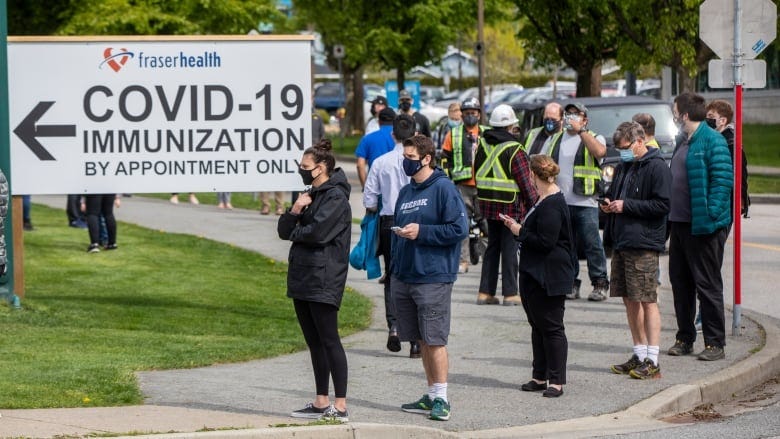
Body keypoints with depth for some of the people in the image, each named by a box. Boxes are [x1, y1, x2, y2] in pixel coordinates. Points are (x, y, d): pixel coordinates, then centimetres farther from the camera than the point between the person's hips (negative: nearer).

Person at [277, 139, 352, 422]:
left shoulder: (335, 197, -10)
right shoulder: (310, 194, 18)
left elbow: (318, 232, -22)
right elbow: (284, 230, 13)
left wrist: (295, 233, -2)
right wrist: (294, 211, -7)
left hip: (323, 280, -9)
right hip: (302, 279, 9)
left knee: (329, 341, -9)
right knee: (314, 342, 12)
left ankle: (340, 407, -9)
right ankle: (321, 403, 19)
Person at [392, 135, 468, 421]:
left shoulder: (443, 189, -8)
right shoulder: (406, 193, 16)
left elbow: (459, 229, -14)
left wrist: (421, 232, -16)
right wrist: (395, 269, 15)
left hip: (433, 278, -8)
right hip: (404, 277, 8)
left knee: (434, 340, -6)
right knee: (422, 341, 12)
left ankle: (441, 399, -2)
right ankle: (431, 396, 19)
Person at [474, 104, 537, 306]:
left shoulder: (482, 144, 6)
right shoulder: (514, 150, -14)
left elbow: (477, 172, 14)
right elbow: (525, 181, -13)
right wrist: (533, 205, -5)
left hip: (488, 204, 6)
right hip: (510, 206, -6)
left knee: (492, 246, 14)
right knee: (509, 248, 1)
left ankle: (485, 292, 14)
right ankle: (510, 293, 3)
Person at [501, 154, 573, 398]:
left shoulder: (551, 205, -20)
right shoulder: (545, 200, 12)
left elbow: (545, 242, -24)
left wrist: (520, 232, -13)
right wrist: (519, 226, 12)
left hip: (548, 277, -11)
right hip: (535, 275, 11)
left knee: (551, 327, -5)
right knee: (538, 325, 15)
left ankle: (556, 381, 0)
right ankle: (540, 377, 23)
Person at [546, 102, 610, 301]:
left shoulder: (594, 138, 3)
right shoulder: (557, 140, 18)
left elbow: (600, 152, -20)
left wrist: (580, 130, -17)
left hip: (585, 203, -5)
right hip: (559, 203, 5)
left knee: (592, 244, -5)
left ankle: (600, 285, 1)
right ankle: (571, 283, 13)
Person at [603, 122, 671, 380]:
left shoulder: (657, 167, -10)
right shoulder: (623, 167, 17)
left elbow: (663, 205, -16)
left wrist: (626, 205, -16)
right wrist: (609, 204, 6)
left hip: (644, 244, -9)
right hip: (621, 243, 9)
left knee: (647, 301, -7)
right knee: (630, 301, 11)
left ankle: (652, 361, -7)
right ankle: (639, 356, 18)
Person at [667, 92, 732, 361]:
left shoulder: (712, 140, -12)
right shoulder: (684, 143, 16)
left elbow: (723, 179, -18)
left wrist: (711, 216, -23)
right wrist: (670, 217, 16)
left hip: (703, 226, -9)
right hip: (680, 223, 9)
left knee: (707, 285, -3)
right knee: (680, 282, 13)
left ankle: (715, 344, 3)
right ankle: (685, 339, 22)